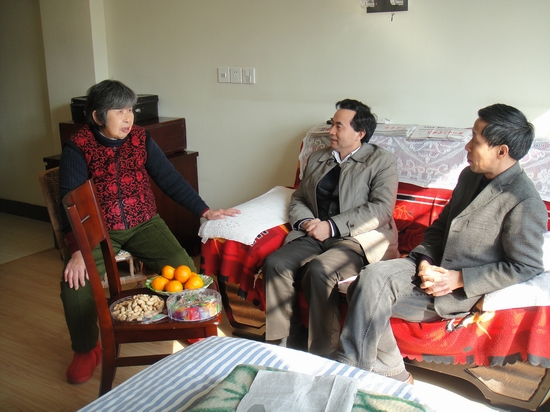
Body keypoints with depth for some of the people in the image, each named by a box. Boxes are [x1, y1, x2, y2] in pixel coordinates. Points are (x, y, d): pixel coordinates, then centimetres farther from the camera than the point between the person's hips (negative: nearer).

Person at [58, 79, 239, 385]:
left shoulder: (141, 138, 1)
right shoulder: (78, 147, -8)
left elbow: (170, 179, 4)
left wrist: (205, 211, -2)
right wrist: (77, 250, -27)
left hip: (144, 223, 2)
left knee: (184, 268, -19)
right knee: (75, 283, -23)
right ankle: (86, 350, 7)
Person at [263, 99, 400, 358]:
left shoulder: (382, 161, 3)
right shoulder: (316, 159, 22)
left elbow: (381, 209, -9)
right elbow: (297, 199, 22)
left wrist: (332, 226, -17)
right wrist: (305, 222, -3)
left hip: (357, 238, -5)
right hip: (313, 236, 6)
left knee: (319, 270, -34)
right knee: (275, 263, -23)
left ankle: (322, 355, -21)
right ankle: (279, 345, -12)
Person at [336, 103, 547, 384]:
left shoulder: (525, 202, -15)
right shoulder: (470, 176, 10)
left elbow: (526, 267, -13)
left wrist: (459, 279, -17)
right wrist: (425, 260, -4)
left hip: (464, 291, -7)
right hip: (434, 266, 7)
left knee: (370, 294, -23)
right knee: (371, 277, -19)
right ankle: (394, 376, -6)